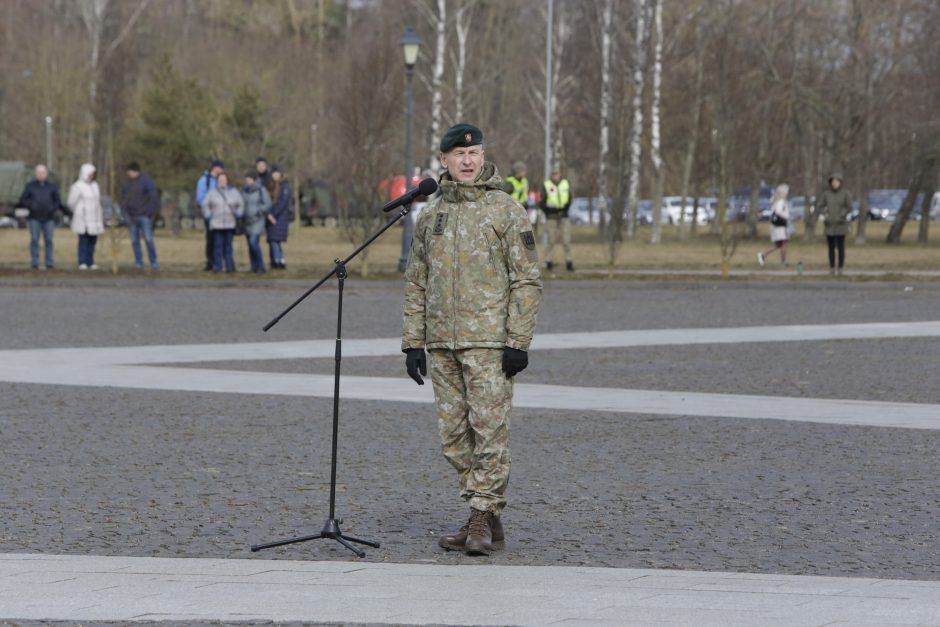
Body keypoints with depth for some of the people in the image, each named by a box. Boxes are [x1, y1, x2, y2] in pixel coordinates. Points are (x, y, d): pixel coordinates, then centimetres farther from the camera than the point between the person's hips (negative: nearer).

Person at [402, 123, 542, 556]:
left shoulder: (506, 211, -1)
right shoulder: (430, 216, 13)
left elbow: (527, 280, -4)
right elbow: (416, 283, 17)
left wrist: (518, 341, -11)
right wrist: (412, 341, 10)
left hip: (489, 341, -5)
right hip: (442, 344, 5)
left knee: (490, 430, -8)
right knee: (453, 435, 6)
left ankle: (484, 516, -3)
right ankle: (485, 518, 14)